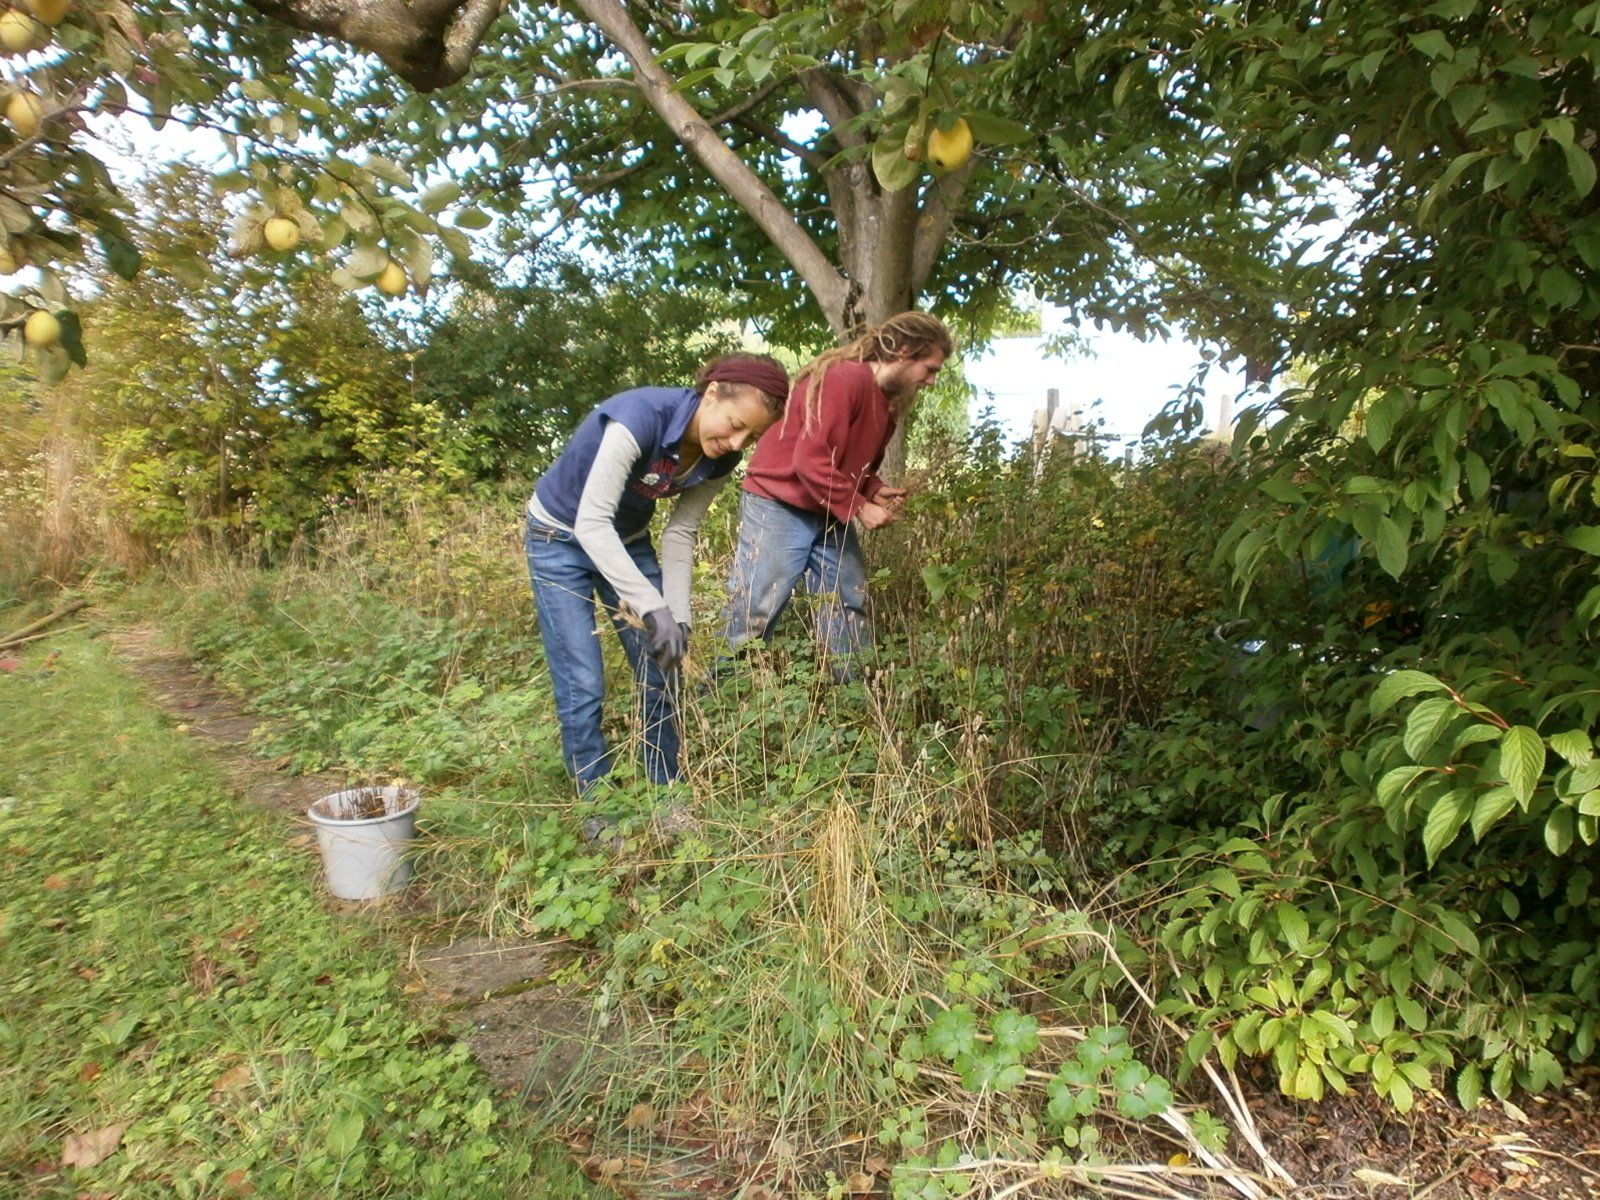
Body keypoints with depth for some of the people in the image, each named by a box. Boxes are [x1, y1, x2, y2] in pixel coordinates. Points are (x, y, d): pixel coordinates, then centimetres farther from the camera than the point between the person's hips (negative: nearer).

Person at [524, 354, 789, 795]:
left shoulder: (720, 458, -15)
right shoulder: (640, 416, -35)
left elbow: (680, 534, -8)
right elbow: (591, 522, -38)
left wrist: (678, 617, -17)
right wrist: (653, 608, -44)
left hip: (627, 540, 6)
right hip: (561, 538, -5)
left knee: (661, 675, 4)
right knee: (583, 688, -7)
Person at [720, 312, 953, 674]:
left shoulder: (890, 399, 9)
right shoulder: (846, 378, -21)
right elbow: (811, 460, -26)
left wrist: (875, 491, -2)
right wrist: (858, 508, -19)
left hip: (832, 515, 9)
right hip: (779, 507, -9)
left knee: (850, 609, 10)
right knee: (754, 611, -5)